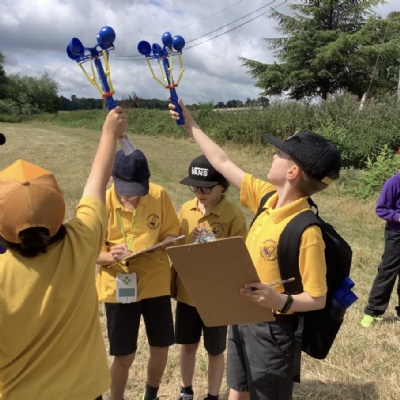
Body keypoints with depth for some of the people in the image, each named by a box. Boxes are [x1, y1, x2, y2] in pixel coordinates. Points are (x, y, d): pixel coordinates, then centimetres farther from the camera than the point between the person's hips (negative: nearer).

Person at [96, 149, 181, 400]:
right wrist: (110, 256, -31)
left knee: (161, 347, 15)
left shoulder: (159, 196, -9)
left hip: (156, 283, 3)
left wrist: (165, 243, -21)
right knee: (124, 355, 7)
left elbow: (172, 232, 2)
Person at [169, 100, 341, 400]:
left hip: (271, 329, -7)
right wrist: (190, 125, 9)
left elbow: (317, 299, -20)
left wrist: (281, 302, -40)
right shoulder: (269, 198, -8)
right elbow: (223, 164, 2)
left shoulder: (307, 231, -27)